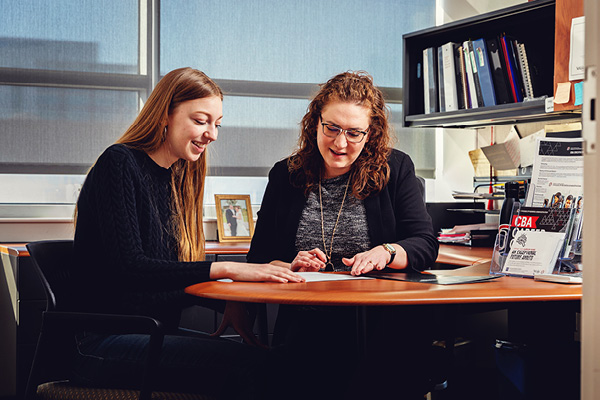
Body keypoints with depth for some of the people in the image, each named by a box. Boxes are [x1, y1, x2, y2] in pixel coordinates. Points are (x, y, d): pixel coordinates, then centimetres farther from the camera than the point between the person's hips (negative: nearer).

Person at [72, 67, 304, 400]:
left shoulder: (177, 178, 18)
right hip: (104, 344, -7)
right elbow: (128, 269, -18)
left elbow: (180, 277, 14)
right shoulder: (119, 164, -6)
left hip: (158, 337, 7)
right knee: (248, 364, -29)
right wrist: (224, 269, -24)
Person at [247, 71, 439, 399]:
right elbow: (258, 259, 14)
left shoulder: (396, 169, 10)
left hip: (384, 320, 0)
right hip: (306, 322, 0)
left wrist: (387, 252, -16)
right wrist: (290, 268, -7)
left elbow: (425, 245, 4)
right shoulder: (285, 176, 14)